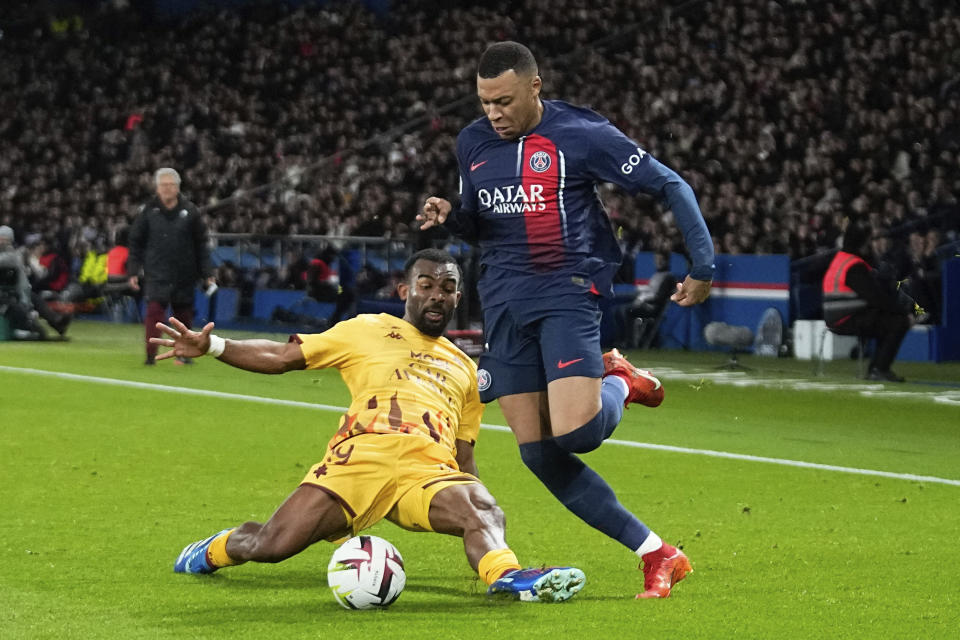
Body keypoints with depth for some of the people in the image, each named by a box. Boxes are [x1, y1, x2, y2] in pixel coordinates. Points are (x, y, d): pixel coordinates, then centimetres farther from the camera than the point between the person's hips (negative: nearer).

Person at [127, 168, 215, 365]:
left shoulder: (190, 211, 2)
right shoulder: (148, 211, 1)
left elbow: (201, 245, 8)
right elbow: (136, 242, 7)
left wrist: (207, 273, 4)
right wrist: (133, 271, 1)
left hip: (185, 274, 2)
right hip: (157, 273, -1)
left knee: (183, 313, 9)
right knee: (154, 310, -15)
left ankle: (184, 353, 24)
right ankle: (151, 354, -16)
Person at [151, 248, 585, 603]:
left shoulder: (464, 370, 31)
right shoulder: (367, 331, 20)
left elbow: (464, 459, 32)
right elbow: (281, 357, 17)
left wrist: (480, 511, 19)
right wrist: (212, 347, 2)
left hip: (430, 473, 2)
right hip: (361, 457, -2)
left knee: (483, 511, -33)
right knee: (272, 545, -18)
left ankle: (505, 574, -62)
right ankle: (218, 548, 15)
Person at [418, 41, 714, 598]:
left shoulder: (583, 135, -8)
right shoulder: (473, 144, 10)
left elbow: (671, 186, -4)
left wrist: (704, 266, -10)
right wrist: (449, 217, 1)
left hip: (568, 292, -6)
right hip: (505, 303, 6)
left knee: (575, 434, -24)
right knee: (539, 455, -3)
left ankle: (617, 384, 13)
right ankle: (658, 556, 5)